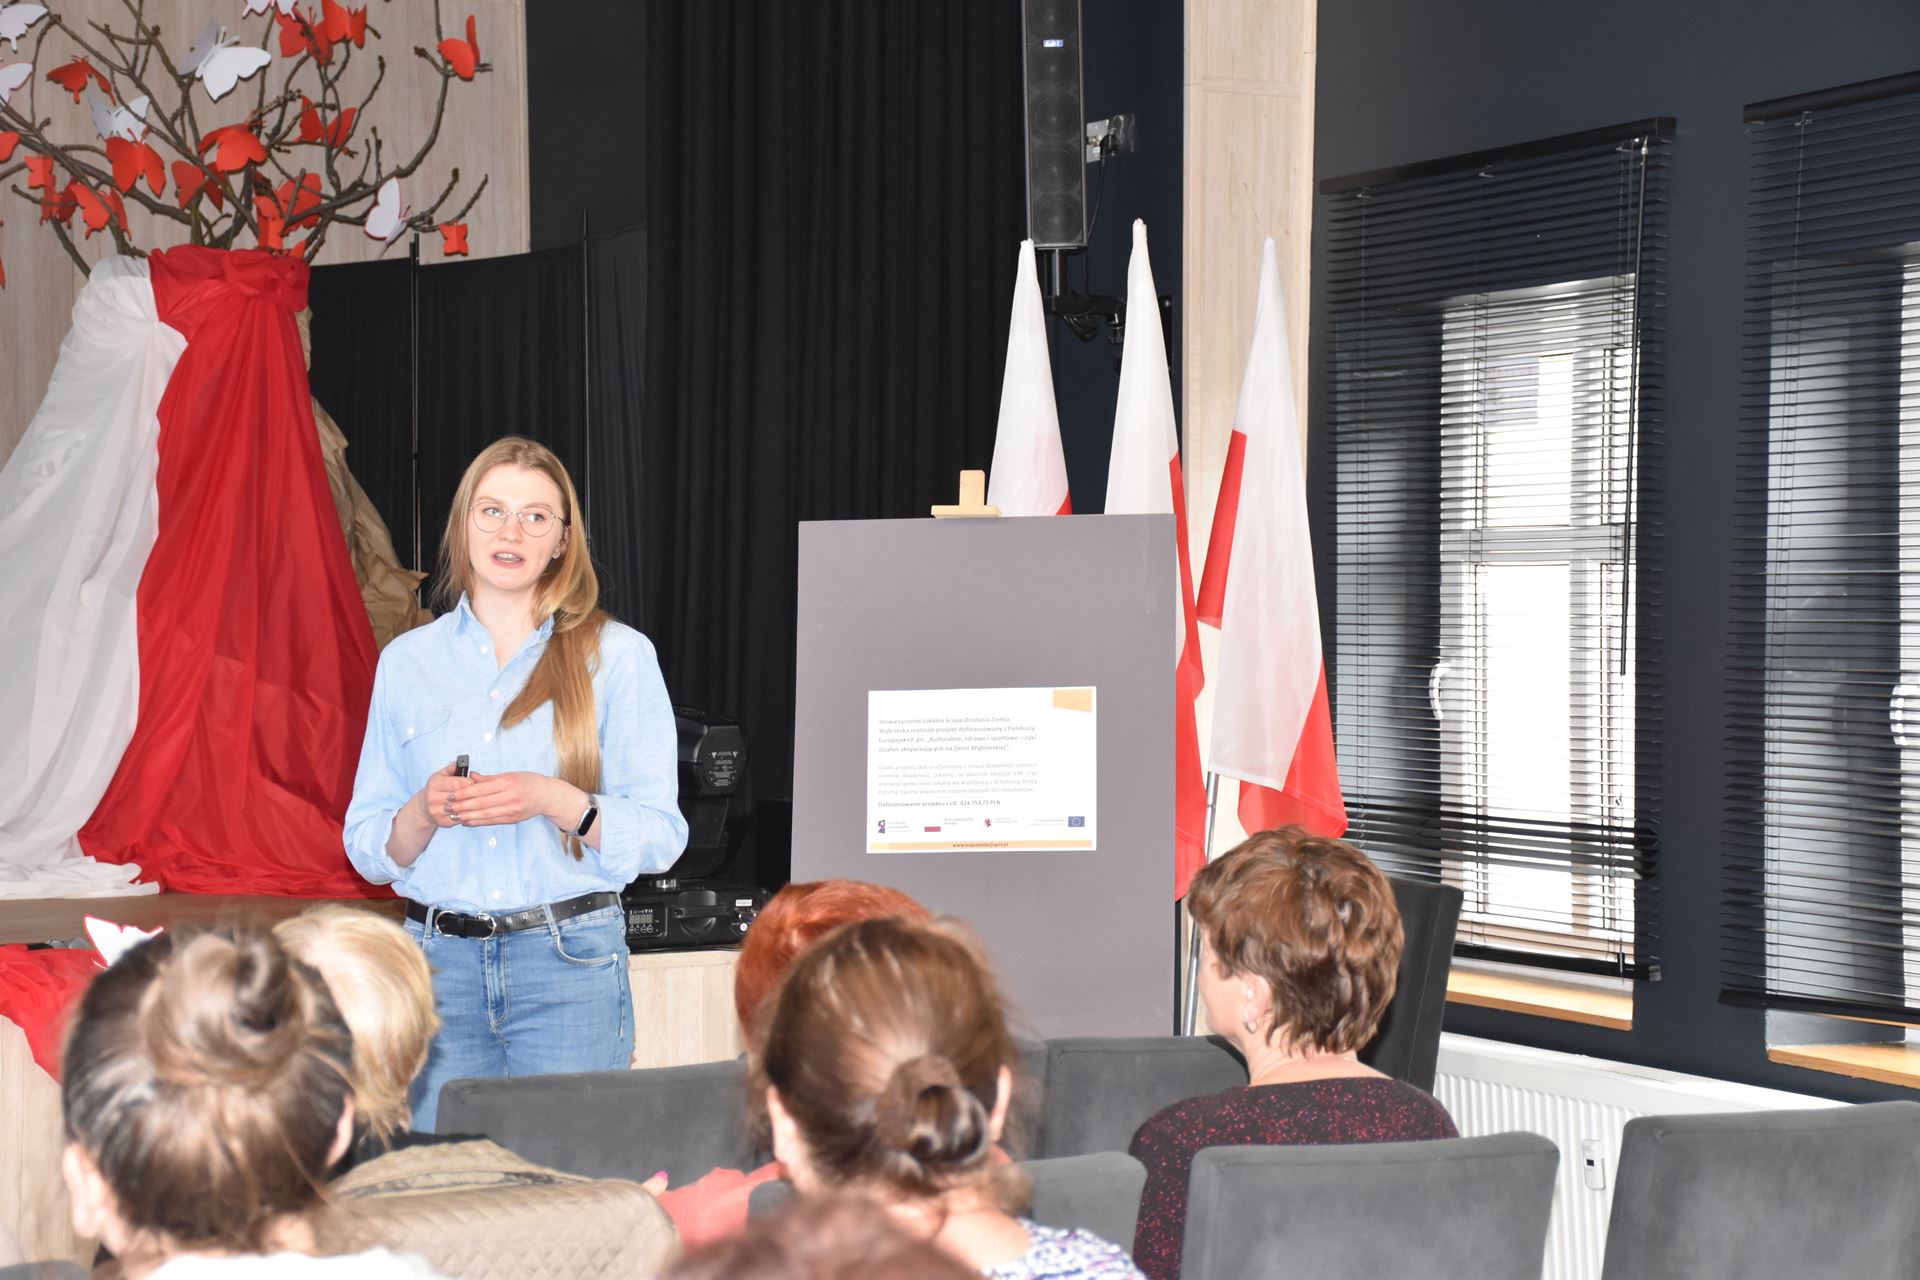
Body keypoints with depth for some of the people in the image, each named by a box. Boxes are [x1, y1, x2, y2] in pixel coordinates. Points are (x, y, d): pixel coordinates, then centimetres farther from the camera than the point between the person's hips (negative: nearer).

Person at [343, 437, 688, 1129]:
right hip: (440, 961, 2)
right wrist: (424, 813, -9)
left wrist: (553, 802, -15)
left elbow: (660, 835, -1)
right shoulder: (408, 661, 11)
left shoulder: (618, 657, 3)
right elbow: (368, 849, 11)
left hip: (570, 966, -2)